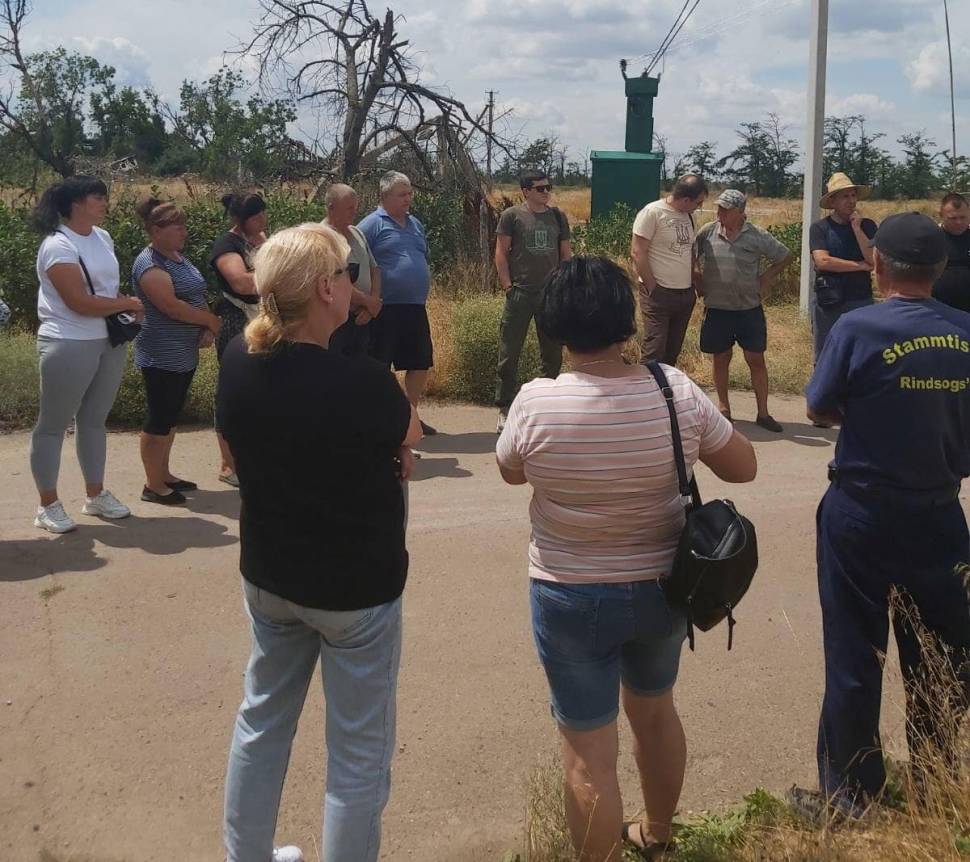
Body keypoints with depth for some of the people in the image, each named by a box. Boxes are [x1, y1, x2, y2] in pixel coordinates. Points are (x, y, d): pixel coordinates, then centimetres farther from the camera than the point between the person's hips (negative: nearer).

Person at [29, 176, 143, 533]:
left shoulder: (103, 237, 8)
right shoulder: (58, 246, -16)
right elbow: (80, 302, -22)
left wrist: (128, 307, -2)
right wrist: (128, 303, -11)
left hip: (110, 342, 8)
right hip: (70, 345, -8)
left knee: (94, 420, 17)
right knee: (54, 424, 4)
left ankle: (95, 494, 28)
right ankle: (48, 505, 12)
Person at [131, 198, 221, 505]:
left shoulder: (178, 257, 12)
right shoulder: (149, 264, -16)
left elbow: (197, 297, 11)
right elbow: (172, 307, -24)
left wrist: (207, 329, -6)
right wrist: (211, 321, -12)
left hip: (185, 353, 9)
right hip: (162, 357, -9)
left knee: (171, 415, 16)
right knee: (160, 418, -1)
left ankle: (164, 474, 27)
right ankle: (153, 485, 8)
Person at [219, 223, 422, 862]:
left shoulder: (238, 362, -11)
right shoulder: (360, 379, -28)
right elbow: (410, 434, -8)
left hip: (268, 575, 7)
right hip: (356, 586, -6)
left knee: (262, 721, 24)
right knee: (359, 751, 11)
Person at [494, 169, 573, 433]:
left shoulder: (558, 216, 10)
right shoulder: (512, 216, -1)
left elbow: (566, 254, 13)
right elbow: (501, 253, -2)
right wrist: (508, 286, -9)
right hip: (520, 293, -4)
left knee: (553, 353, 10)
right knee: (509, 353, -2)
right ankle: (504, 409, 7)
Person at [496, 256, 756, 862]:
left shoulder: (536, 403, -20)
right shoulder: (676, 391, -15)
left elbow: (511, 472, 0)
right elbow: (743, 467, -3)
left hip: (572, 598, -4)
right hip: (663, 586, 4)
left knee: (589, 749, 9)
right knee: (655, 709, 27)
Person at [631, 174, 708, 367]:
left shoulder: (688, 216, 11)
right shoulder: (652, 213, -12)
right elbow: (637, 253, -14)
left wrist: (693, 285, 12)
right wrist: (653, 288, -13)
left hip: (686, 294, 7)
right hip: (659, 293, -7)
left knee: (673, 351, 12)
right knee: (655, 351, -8)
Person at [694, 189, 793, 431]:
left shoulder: (757, 237, -5)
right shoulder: (707, 233, -3)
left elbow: (785, 257, 8)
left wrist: (766, 278, 2)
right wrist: (698, 281, 5)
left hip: (750, 309, 0)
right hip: (717, 309, 1)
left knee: (756, 359, 3)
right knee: (721, 359, 10)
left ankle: (763, 413, 12)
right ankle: (723, 408, 24)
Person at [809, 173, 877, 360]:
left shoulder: (867, 225, 3)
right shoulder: (820, 228, -3)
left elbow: (875, 261, -9)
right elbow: (822, 261, -17)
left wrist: (857, 229, -12)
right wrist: (860, 265, -11)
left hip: (860, 301, 1)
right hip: (827, 302, -1)